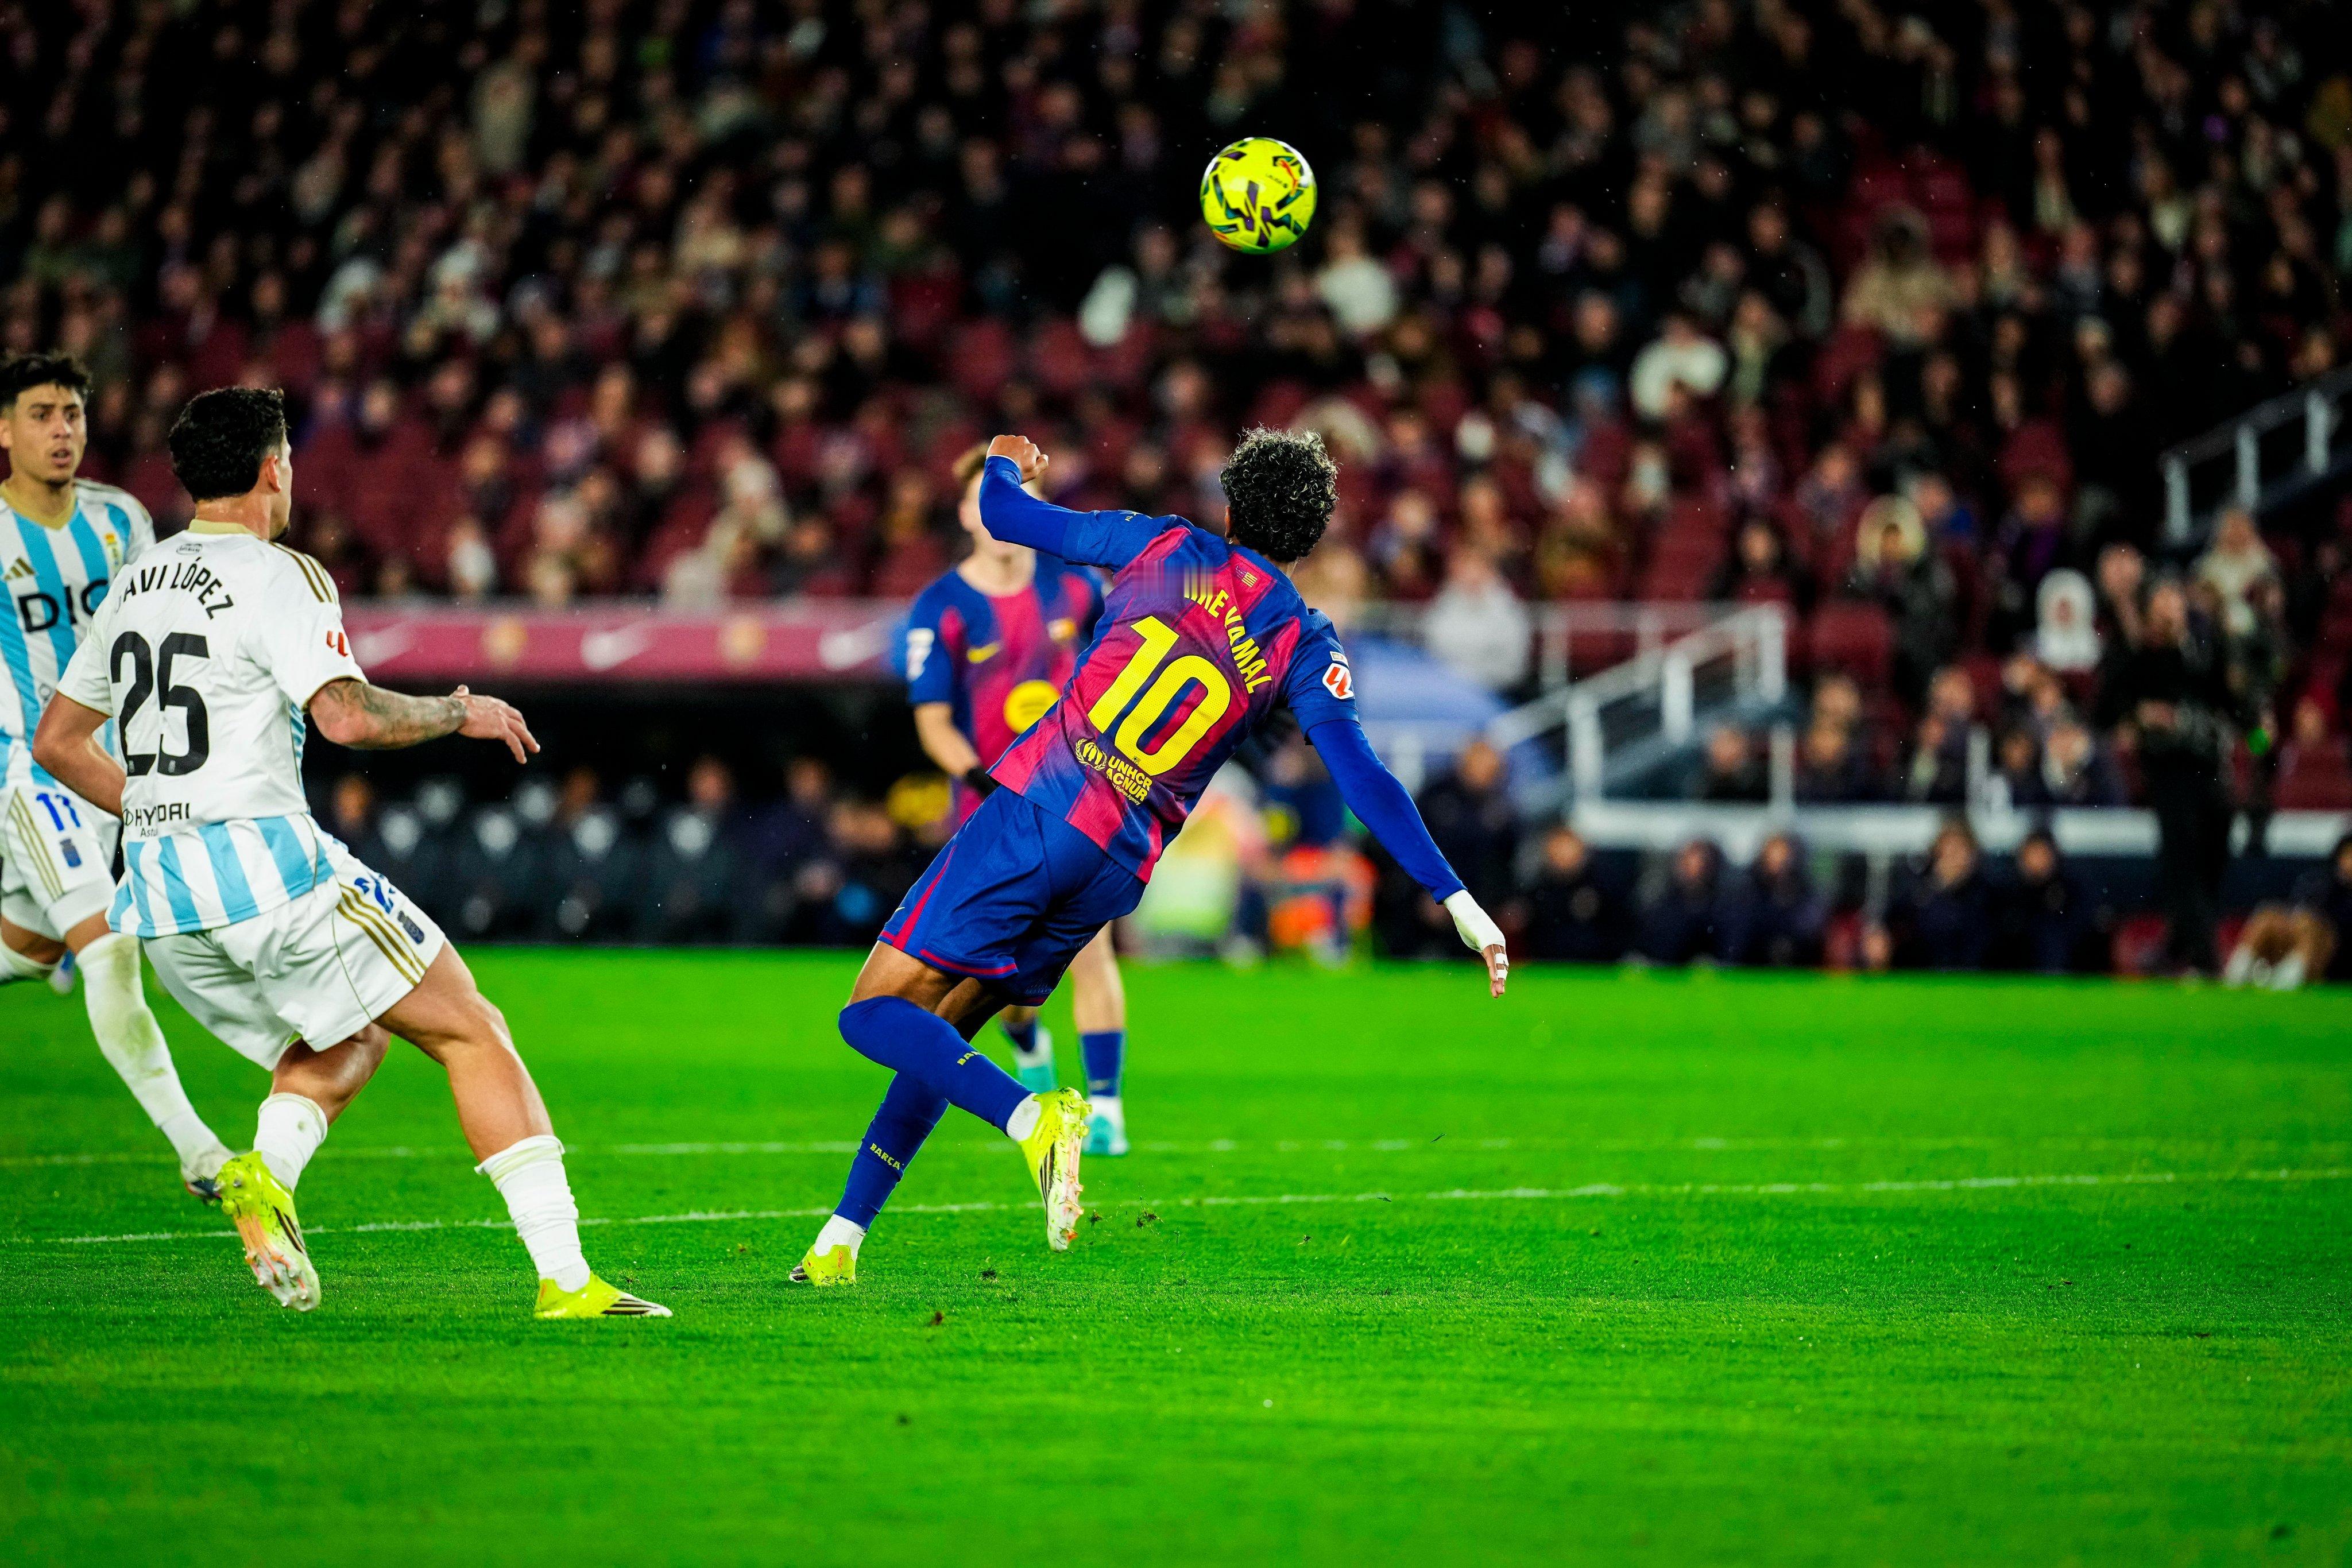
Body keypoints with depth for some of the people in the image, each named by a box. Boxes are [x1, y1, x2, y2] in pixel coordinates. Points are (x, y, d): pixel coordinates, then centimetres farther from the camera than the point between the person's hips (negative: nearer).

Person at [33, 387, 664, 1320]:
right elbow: (347, 716, -19)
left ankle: (267, 1171, -6)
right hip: (268, 865, -7)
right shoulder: (278, 577, -7)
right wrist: (461, 712, -4)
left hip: (157, 893, 7)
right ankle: (565, 1279, -7)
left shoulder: (133, 587, 15)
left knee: (347, 1042, 26)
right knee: (473, 1035, 2)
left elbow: (55, 743, 21)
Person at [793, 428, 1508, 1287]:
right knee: (939, 1034, 16)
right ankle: (840, 1243, 13)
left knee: (876, 1014, -4)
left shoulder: (1169, 547, 5)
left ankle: (1033, 1120, -27)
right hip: (1116, 872, 3)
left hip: (1032, 810, -3)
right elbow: (1364, 780, -3)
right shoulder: (1307, 649, 7)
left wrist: (1003, 463, 38)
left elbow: (1003, 513, 14)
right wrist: (1456, 899, -4)